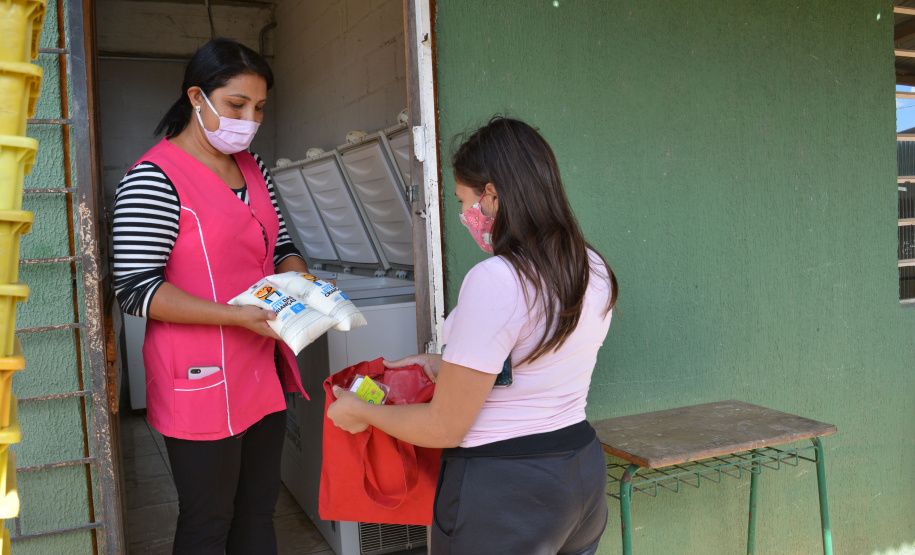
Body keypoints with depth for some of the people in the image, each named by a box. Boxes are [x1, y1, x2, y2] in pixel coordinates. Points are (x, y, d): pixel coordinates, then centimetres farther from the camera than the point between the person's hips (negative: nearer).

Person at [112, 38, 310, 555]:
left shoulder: (252, 167, 10)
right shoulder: (154, 177, -14)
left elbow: (281, 247, 18)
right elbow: (136, 289, -18)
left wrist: (298, 279, -4)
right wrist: (235, 315, -26)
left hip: (264, 369, 7)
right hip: (202, 378, -7)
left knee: (258, 511, 19)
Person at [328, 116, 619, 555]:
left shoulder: (494, 281, -24)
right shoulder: (594, 270, 0)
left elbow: (445, 428, -18)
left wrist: (358, 411, -2)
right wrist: (443, 364, 19)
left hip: (503, 490, -7)